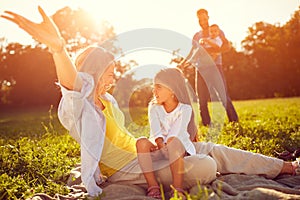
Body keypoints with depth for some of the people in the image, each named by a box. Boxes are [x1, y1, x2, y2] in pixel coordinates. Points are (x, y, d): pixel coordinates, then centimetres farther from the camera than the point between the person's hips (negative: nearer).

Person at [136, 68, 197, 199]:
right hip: (159, 148, 3)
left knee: (174, 142, -39)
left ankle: (178, 188, -40)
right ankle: (153, 186, -29)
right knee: (141, 142, -29)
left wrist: (165, 145, -35)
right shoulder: (154, 108, 5)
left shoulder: (185, 109, -4)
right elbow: (155, 130, -13)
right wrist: (159, 142, -34)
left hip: (180, 147, -3)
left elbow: (175, 132, -19)